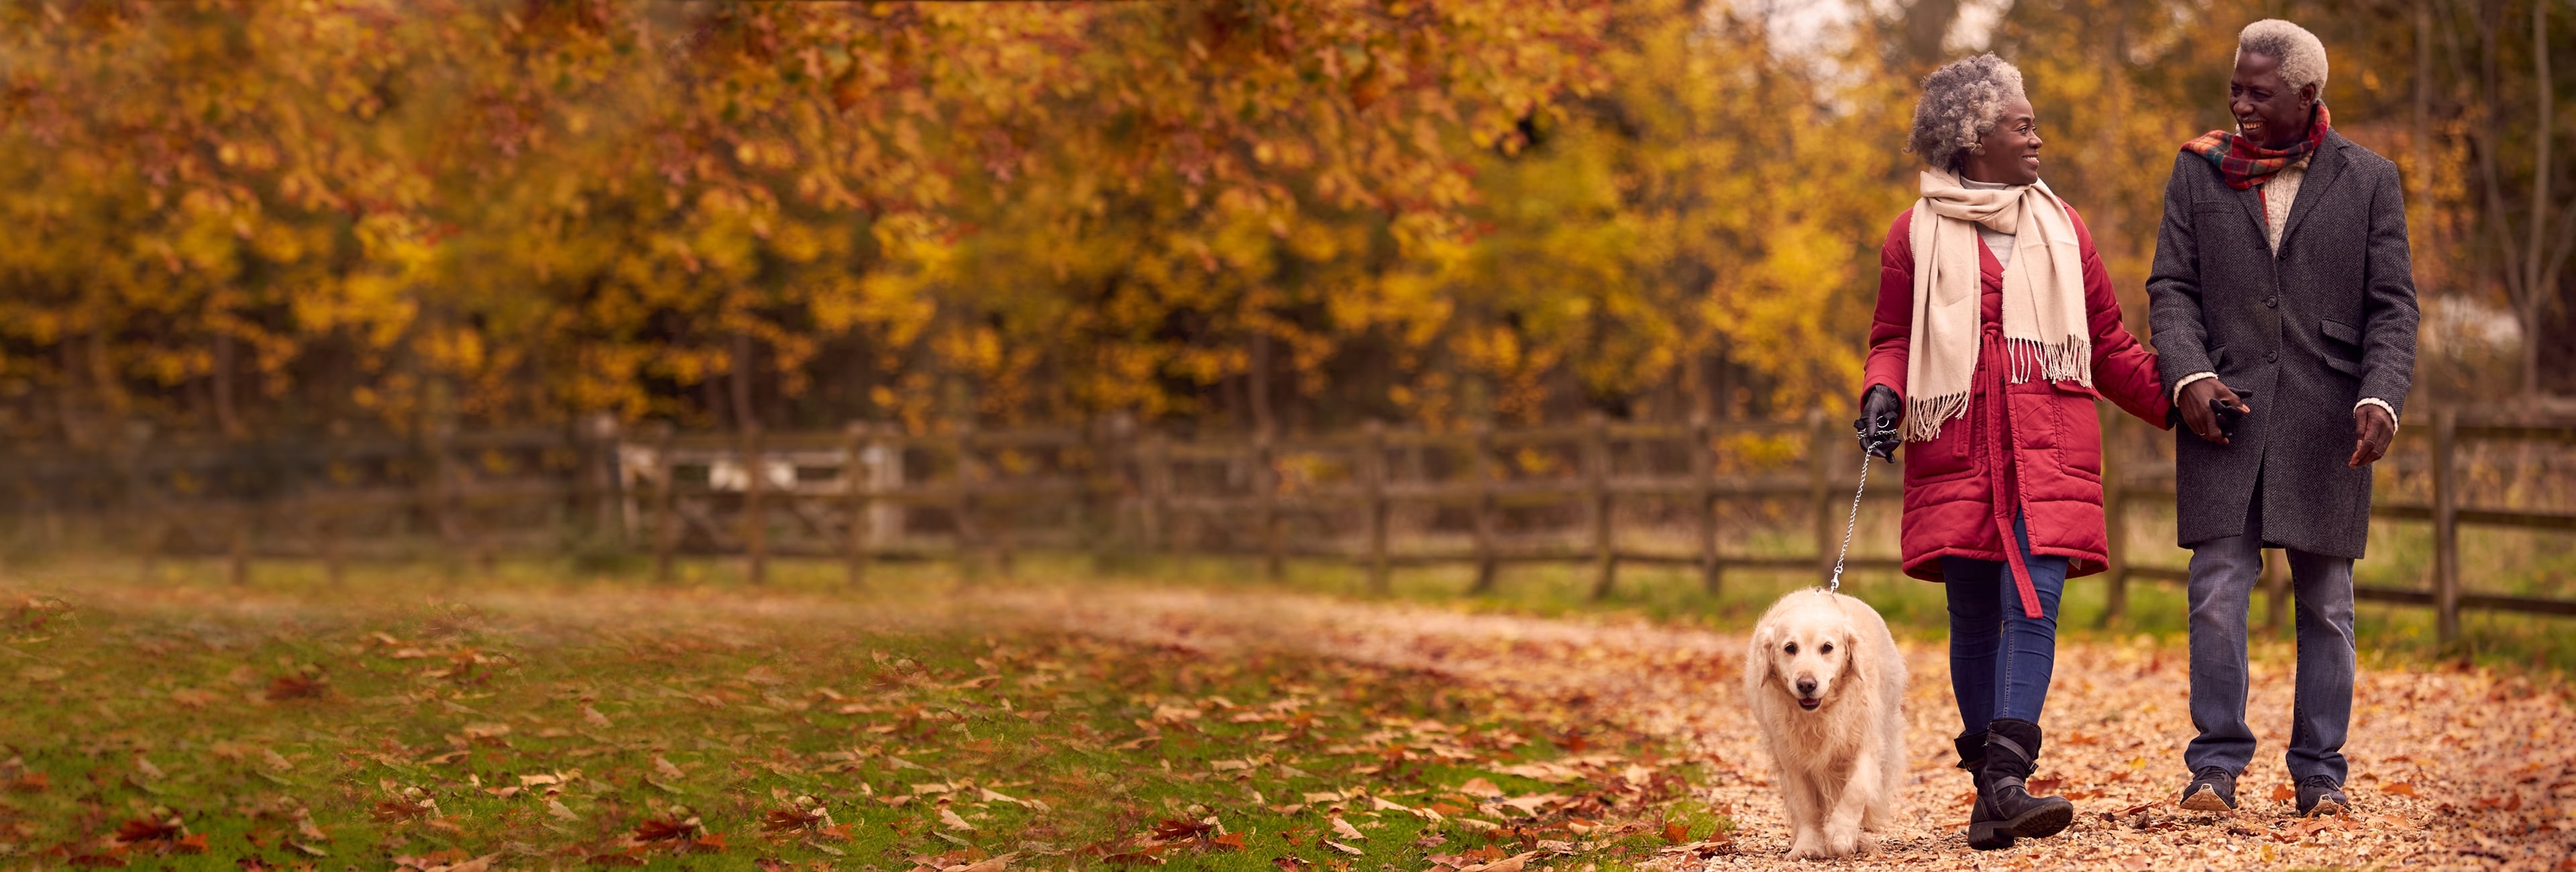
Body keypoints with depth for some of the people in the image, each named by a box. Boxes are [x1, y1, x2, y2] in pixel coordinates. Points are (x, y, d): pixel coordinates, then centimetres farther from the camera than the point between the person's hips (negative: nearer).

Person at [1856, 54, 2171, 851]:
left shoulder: (2061, 227, 15)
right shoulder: (1918, 233, 8)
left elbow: (2109, 345, 19)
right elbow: (1892, 338, 11)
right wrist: (1884, 394, -10)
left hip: (2047, 453, 1)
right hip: (1957, 449, -1)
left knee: (2033, 606, -13)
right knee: (1975, 617, 1)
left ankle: (2006, 781, -22)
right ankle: (1991, 786, 6)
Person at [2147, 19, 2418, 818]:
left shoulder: (2368, 180, 6)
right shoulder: (2200, 170, 9)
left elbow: (2392, 304, 3)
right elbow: (2171, 286, 5)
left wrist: (2380, 399, -12)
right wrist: (2189, 375, -12)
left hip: (2326, 420, 0)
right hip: (2225, 410, 0)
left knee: (2326, 601, 4)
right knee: (2218, 590, -6)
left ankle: (2320, 772, 12)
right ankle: (2217, 762, 2)